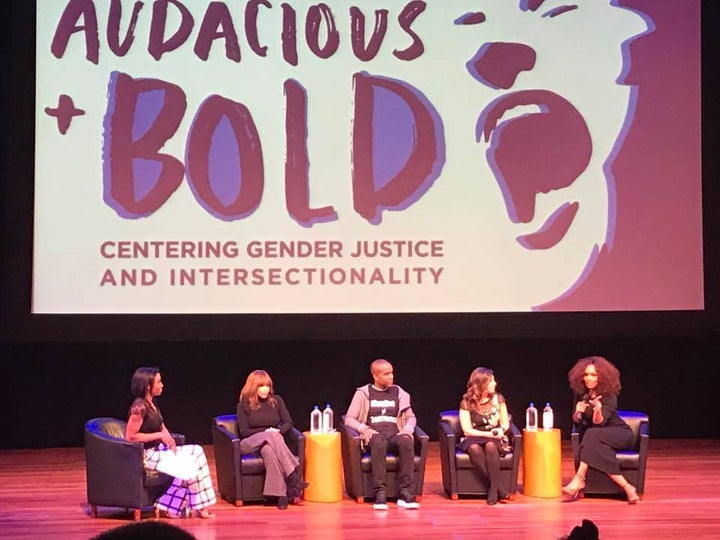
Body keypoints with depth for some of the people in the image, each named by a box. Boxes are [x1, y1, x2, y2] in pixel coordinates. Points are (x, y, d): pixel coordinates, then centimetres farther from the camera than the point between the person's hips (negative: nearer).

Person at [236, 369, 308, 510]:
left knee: (268, 450, -38)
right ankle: (293, 479, -43)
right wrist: (265, 432, -12)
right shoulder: (244, 405, 4)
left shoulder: (276, 400, 11)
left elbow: (288, 423, 9)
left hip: (274, 440, 2)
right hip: (250, 444, -2)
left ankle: (281, 493, -45)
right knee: (271, 437, -36)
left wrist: (279, 431, -13)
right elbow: (244, 431, 0)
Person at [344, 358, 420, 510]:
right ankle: (380, 493, -41)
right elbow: (349, 419, 6)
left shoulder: (398, 392, 19)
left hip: (395, 435, 2)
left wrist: (407, 429, -3)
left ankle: (406, 493, -36)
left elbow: (411, 417, 20)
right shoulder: (363, 393, 10)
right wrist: (364, 429, -14)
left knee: (407, 442, -35)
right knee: (379, 443, -40)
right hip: (374, 435, -2)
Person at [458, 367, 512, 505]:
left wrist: (501, 430, -13)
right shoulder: (467, 402, -4)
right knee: (475, 449, -37)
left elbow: (505, 423, 11)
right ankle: (499, 489, -35)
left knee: (490, 446, -36)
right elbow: (467, 430, -6)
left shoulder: (498, 399, 5)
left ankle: (493, 489, -35)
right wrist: (489, 433, -17)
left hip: (495, 440, 1)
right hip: (473, 439, -1)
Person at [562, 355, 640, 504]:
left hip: (619, 434, -4)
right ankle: (627, 488, -33)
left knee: (592, 434, -36)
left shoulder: (609, 395, -19)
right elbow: (576, 422, -3)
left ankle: (579, 479, -37)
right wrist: (577, 412, -26)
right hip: (597, 438, 4)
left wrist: (598, 410, -48)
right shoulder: (580, 392, -5)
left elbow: (598, 423, -26)